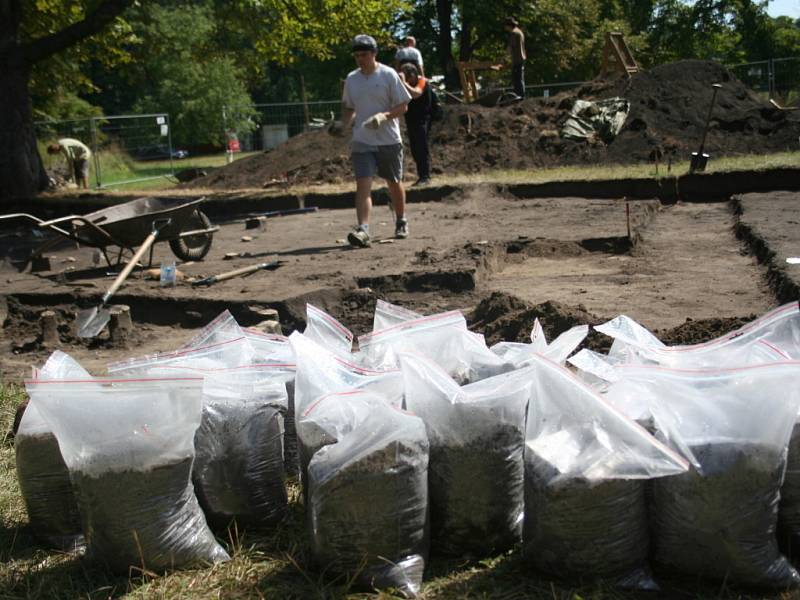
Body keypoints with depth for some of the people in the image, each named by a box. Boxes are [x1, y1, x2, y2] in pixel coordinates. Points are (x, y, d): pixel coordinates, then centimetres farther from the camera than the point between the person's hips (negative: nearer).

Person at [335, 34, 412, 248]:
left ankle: (401, 222, 32)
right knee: (363, 184, -13)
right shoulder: (351, 79, 7)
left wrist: (383, 116, -22)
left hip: (389, 140, -2)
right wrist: (343, 124, -1)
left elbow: (403, 106, -5)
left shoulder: (388, 75, -5)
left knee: (394, 183, 13)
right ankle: (362, 229, -20)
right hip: (362, 141, 2)